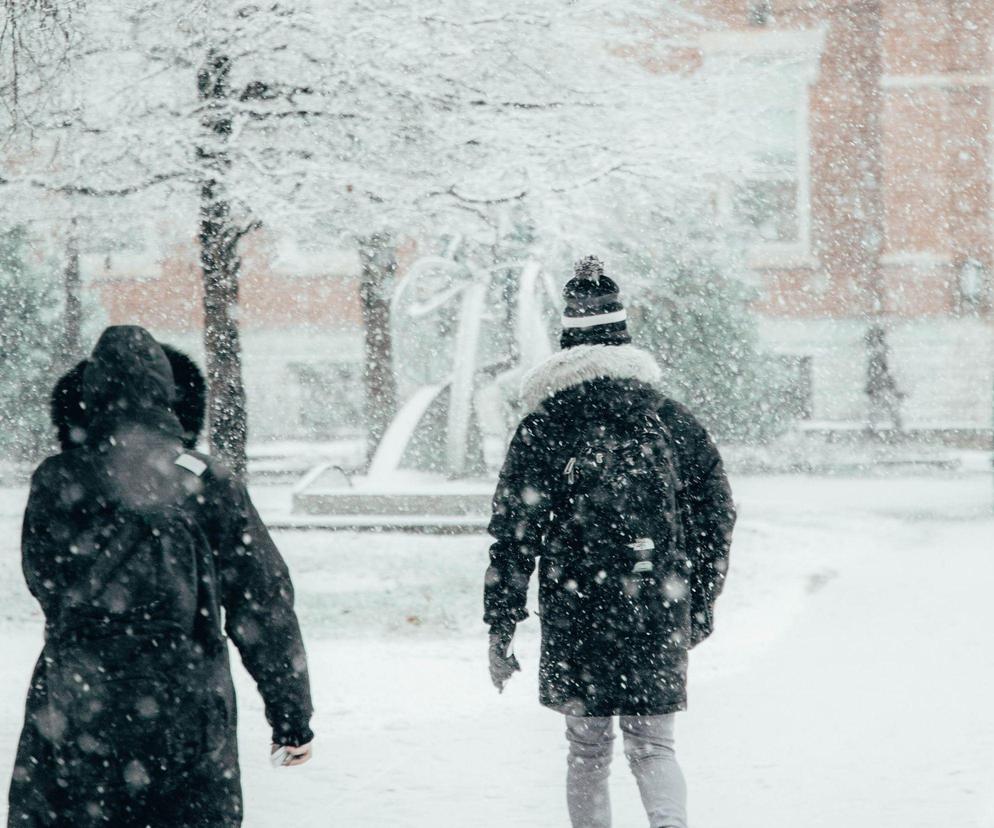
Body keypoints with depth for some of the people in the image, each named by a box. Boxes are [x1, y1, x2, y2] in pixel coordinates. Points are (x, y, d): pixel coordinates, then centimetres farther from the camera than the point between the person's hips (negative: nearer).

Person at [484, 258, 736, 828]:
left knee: (587, 751, 12)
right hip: (661, 612, 2)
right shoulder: (673, 421, 5)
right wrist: (702, 604, 21)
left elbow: (514, 535, -5)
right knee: (654, 746, 6)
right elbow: (716, 516, 9)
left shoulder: (543, 429, -3)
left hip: (576, 614, -1)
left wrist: (501, 629, 0)